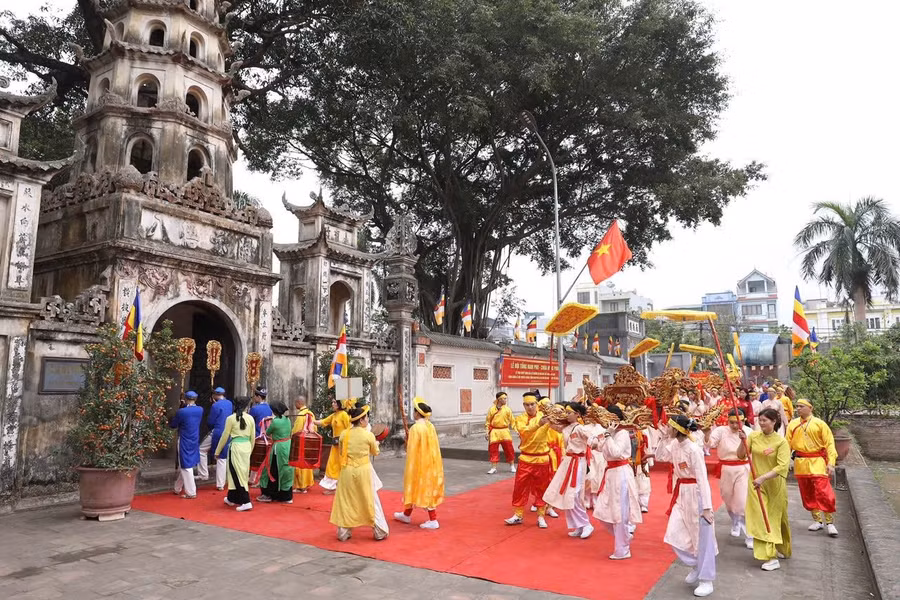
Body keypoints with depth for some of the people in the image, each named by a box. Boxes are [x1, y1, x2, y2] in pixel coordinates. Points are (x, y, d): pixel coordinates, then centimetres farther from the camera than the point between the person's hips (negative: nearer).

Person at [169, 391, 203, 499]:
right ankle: (178, 488, 33)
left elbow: (172, 425, -5)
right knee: (182, 466, 21)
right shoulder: (200, 410, -3)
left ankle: (191, 492, 6)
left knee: (186, 467, 3)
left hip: (185, 442, -6)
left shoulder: (182, 412, -18)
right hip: (195, 441, 6)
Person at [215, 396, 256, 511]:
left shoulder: (231, 418, -7)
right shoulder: (250, 418, 3)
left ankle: (246, 502, -7)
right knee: (243, 473, 15)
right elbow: (252, 437, 9)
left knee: (237, 474, -1)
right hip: (247, 447, 5)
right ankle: (231, 498, 30)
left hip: (236, 447, -5)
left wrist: (217, 451, 8)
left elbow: (225, 436, -3)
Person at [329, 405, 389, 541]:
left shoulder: (344, 434, -3)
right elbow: (375, 453, 5)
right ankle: (380, 532, 17)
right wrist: (376, 444, 24)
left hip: (347, 470, 2)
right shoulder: (369, 435, -11)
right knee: (371, 500, 10)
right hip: (363, 470, -2)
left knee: (346, 501, 13)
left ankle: (343, 533, 20)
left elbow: (340, 452, 8)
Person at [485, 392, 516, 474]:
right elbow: (487, 421, 4)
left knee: (509, 449, 2)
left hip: (505, 432, 0)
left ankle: (512, 466, 21)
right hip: (494, 432, 0)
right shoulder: (491, 409, -1)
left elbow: (512, 422, 4)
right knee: (493, 449, 3)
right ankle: (493, 467, 16)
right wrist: (486, 432, -2)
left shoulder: (507, 409, 0)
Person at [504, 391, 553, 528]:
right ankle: (518, 515, 17)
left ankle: (541, 516, 20)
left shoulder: (544, 417, -2)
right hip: (526, 458, 0)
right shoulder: (520, 419, -3)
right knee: (520, 487, 4)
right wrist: (538, 424, -38)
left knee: (541, 488, 8)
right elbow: (524, 431, -23)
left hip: (542, 458, 0)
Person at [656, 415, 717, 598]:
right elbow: (659, 456, 14)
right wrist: (664, 438, 0)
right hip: (681, 494, 8)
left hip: (695, 494, -8)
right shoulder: (674, 445, 1)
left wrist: (707, 507, -23)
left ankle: (706, 581, 19)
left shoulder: (694, 450, -22)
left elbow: (703, 479, -22)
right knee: (674, 535, 10)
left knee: (702, 538, 5)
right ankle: (696, 566, 31)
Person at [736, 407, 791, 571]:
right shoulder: (754, 436, -4)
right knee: (760, 519, -4)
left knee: (775, 518, 13)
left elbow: (782, 466, -22)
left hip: (775, 485, -2)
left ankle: (782, 549, 38)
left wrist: (763, 477, -31)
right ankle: (771, 556, 1)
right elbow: (740, 456, -3)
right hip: (756, 484, 2)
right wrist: (743, 441, -19)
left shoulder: (781, 442, -13)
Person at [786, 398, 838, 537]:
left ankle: (829, 522, 6)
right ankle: (817, 520, 24)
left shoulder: (819, 424, -2)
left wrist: (831, 463, -11)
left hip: (817, 463, -4)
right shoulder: (793, 424, 6)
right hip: (800, 463, 4)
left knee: (823, 492, -8)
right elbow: (787, 443, 6)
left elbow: (829, 444, -4)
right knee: (807, 494, 10)